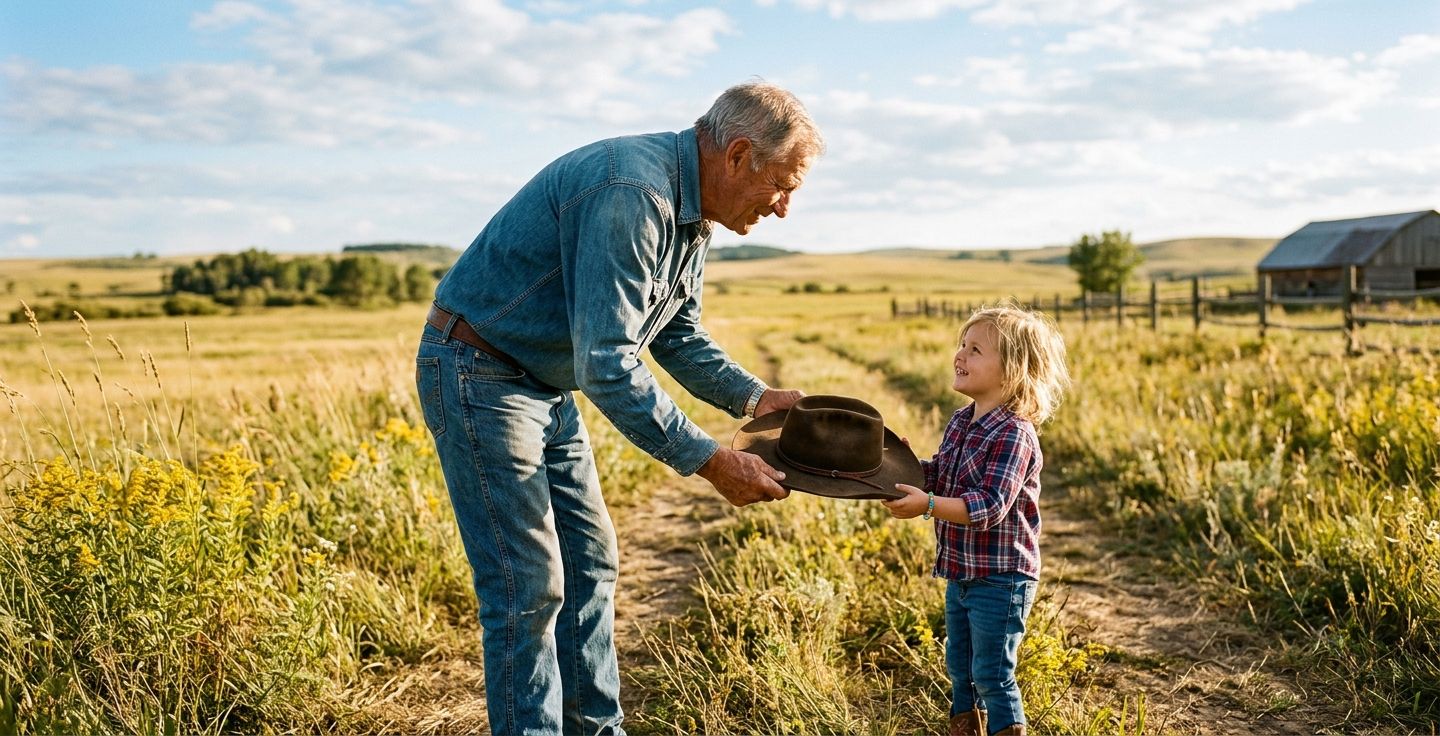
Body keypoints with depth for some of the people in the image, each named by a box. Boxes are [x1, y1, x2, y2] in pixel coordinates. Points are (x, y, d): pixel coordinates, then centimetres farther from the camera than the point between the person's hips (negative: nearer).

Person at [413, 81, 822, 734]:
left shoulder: (690, 213, 4)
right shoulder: (631, 194, -29)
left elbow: (677, 333, 13)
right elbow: (606, 365, -32)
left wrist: (753, 397, 0)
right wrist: (710, 462, -28)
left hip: (546, 387, 10)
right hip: (478, 377, -10)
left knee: (590, 562, 13)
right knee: (529, 586, -7)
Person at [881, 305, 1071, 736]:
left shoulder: (1014, 434, -21)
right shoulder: (960, 422, 5)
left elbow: (990, 507, -30)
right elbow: (939, 476, 16)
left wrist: (928, 505, -40)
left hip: (1001, 579, -9)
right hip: (961, 574, 9)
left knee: (992, 676, 2)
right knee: (960, 668, 22)